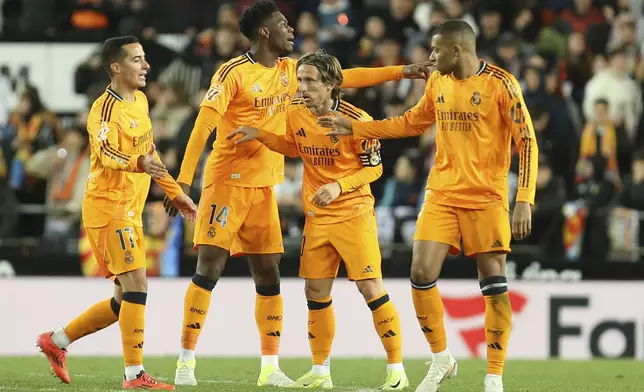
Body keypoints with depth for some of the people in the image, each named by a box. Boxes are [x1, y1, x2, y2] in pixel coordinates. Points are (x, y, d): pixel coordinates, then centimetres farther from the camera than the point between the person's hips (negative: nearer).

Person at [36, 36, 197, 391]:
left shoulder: (140, 101, 13)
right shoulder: (106, 108, -15)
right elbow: (106, 153, -31)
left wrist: (175, 192, 25)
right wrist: (138, 163, -49)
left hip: (129, 209, 9)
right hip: (108, 205, -9)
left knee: (126, 298, 11)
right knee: (136, 286, -15)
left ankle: (56, 341, 22)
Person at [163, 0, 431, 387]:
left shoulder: (290, 70, 10)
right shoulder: (234, 73, -11)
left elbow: (344, 77, 18)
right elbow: (204, 123, -15)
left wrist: (403, 71, 16)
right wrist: (184, 179, -22)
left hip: (265, 187, 7)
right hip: (227, 182, -7)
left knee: (269, 276, 6)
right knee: (209, 269, -10)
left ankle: (270, 368, 12)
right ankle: (186, 362, -6)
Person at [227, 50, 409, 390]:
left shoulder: (356, 120, -16)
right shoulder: (295, 113, 1)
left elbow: (373, 168, -10)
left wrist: (339, 186, -23)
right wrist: (259, 135, 11)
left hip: (354, 213, -5)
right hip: (316, 216, 6)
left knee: (370, 288, -9)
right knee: (316, 292, 6)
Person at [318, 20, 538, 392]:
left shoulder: (500, 84, -11)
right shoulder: (438, 83, 8)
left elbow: (527, 142, -11)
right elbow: (411, 123, 24)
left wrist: (525, 200, -18)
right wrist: (354, 127, 20)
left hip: (486, 199, -5)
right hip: (442, 194, 5)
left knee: (494, 284, -6)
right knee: (422, 274, -5)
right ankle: (441, 360, 14)